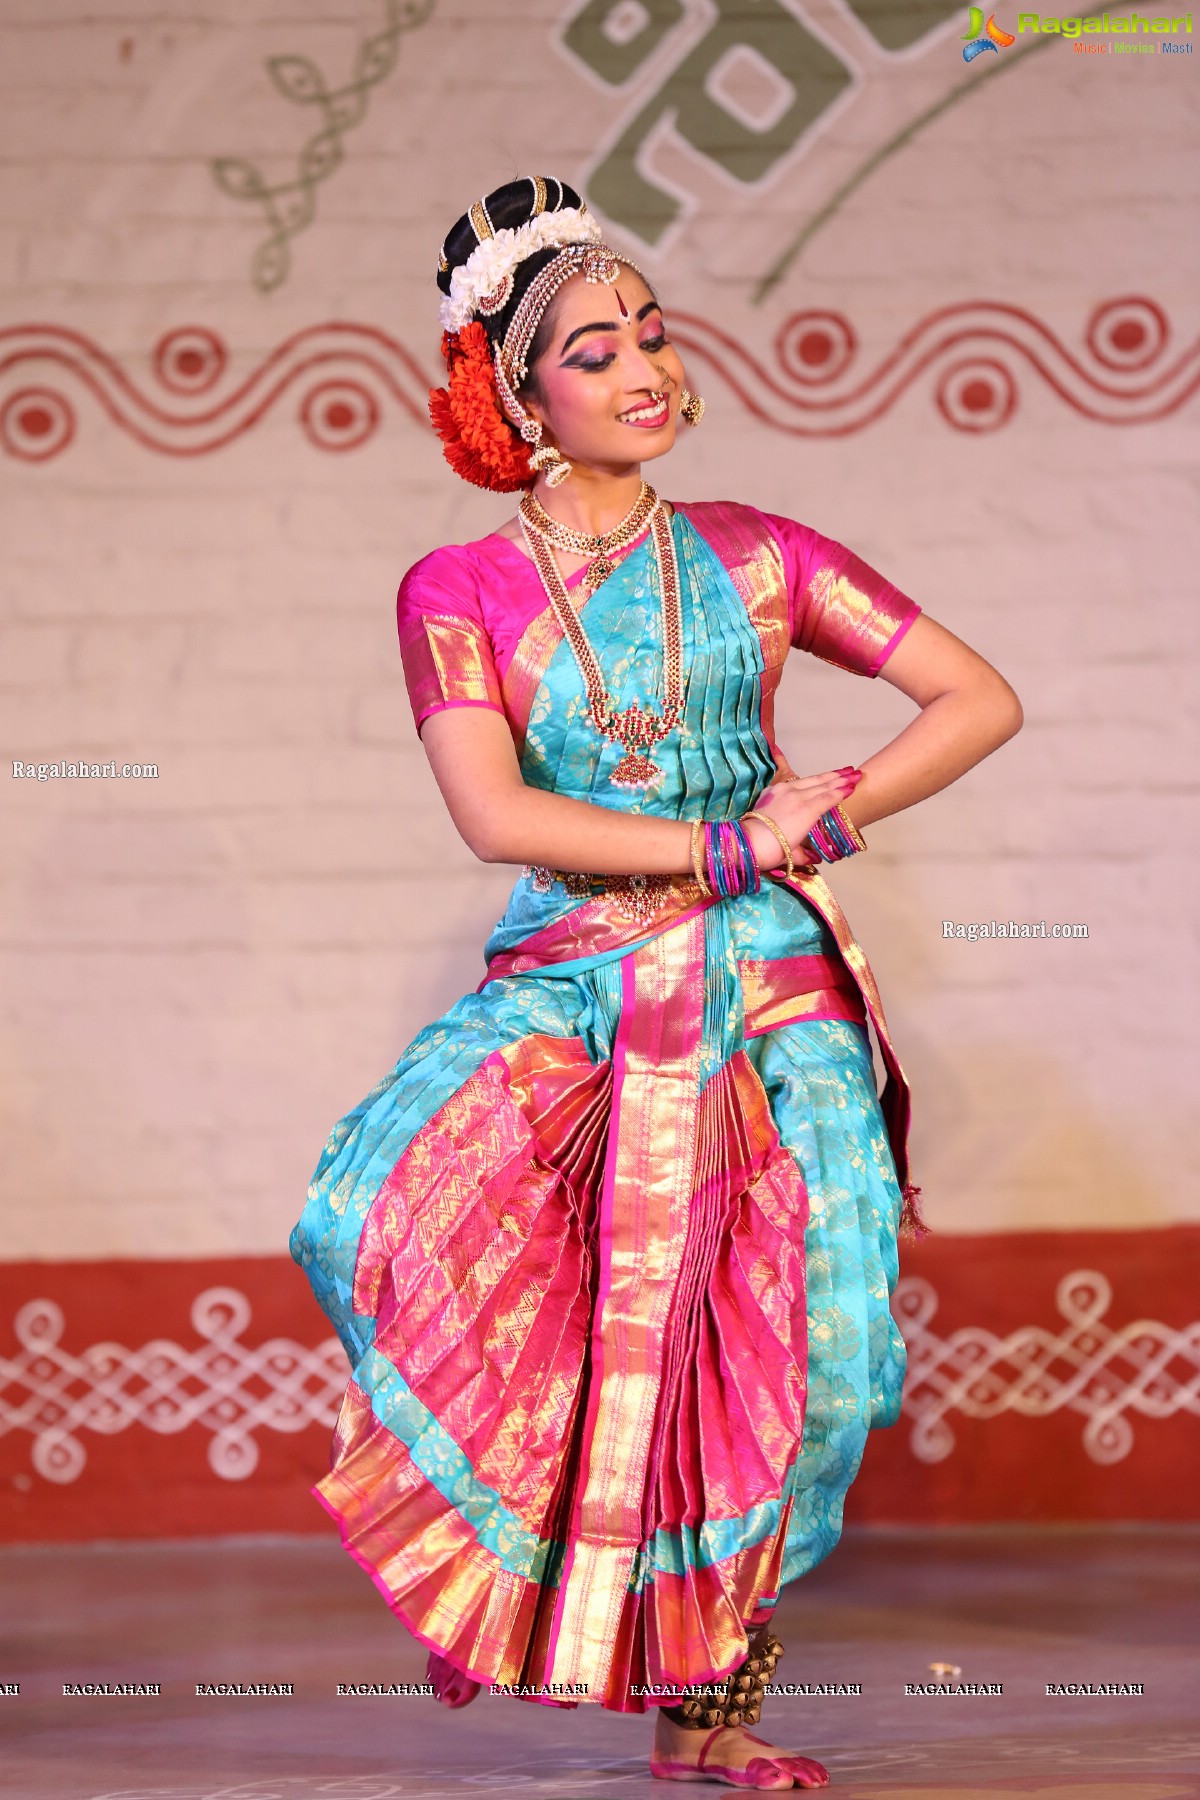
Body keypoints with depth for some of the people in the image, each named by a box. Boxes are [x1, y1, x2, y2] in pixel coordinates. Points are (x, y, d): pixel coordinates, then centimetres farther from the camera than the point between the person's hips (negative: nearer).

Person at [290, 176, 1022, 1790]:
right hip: (571, 992, -1)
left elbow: (982, 700, 8)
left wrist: (837, 808, -5)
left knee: (794, 1348, -13)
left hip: (770, 993, 1)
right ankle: (503, 1549, -8)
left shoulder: (756, 558, 7)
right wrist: (729, 841, -12)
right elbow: (495, 816, -13)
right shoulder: (458, 594, 2)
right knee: (381, 1215, -28)